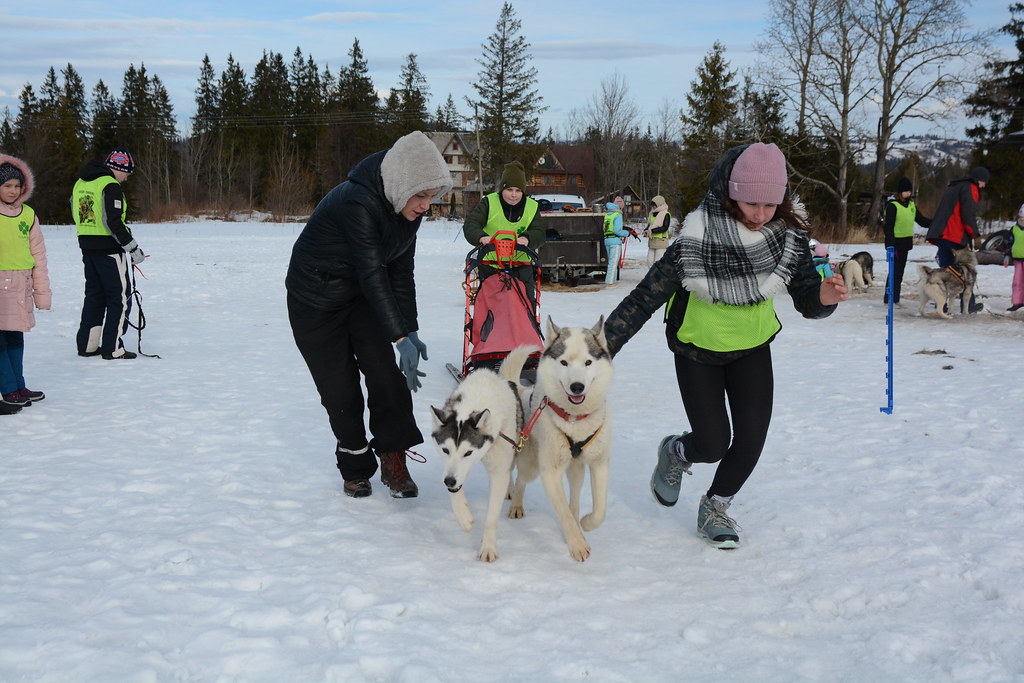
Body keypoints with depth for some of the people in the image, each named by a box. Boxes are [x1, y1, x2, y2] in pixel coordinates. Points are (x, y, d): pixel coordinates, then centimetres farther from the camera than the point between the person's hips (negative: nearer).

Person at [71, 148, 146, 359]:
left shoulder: (80, 183, 12)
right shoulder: (110, 186, -15)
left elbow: (76, 215, 19)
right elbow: (112, 222, -22)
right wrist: (133, 248, -16)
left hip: (87, 247, 8)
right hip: (109, 249, -8)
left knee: (94, 295, 18)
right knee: (120, 298, 0)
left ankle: (86, 344, 20)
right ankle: (112, 349, -2)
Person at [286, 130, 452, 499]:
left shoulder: (407, 209, -9)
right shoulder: (356, 202, -33)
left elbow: (401, 272, -4)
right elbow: (373, 274, -37)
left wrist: (410, 329, -8)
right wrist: (400, 336, -39)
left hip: (361, 295, 6)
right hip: (316, 299, -6)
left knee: (384, 371, -9)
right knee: (339, 387, -2)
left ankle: (393, 461, -3)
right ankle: (355, 469, 15)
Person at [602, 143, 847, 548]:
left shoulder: (789, 236, -19)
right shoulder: (697, 241, -31)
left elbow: (806, 303, -14)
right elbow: (645, 298, -27)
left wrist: (823, 298, -39)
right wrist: (598, 350, -30)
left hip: (752, 348, 3)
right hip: (697, 351, -3)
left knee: (751, 440, -4)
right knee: (713, 445, -7)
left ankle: (715, 510, 25)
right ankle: (675, 453, 31)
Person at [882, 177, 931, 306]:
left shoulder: (911, 205, 12)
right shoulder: (892, 206, -11)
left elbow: (921, 220, 16)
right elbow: (888, 227, -14)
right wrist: (891, 245, -20)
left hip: (906, 243, 8)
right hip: (896, 243, -8)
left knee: (900, 271, 11)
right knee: (895, 270, -8)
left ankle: (895, 299, 18)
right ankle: (889, 298, -3)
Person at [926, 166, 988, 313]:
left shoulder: (953, 187, 25)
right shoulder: (970, 188, -5)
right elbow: (968, 213, -14)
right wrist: (974, 233, -3)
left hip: (941, 234, 8)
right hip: (955, 236, -8)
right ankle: (968, 306, 3)